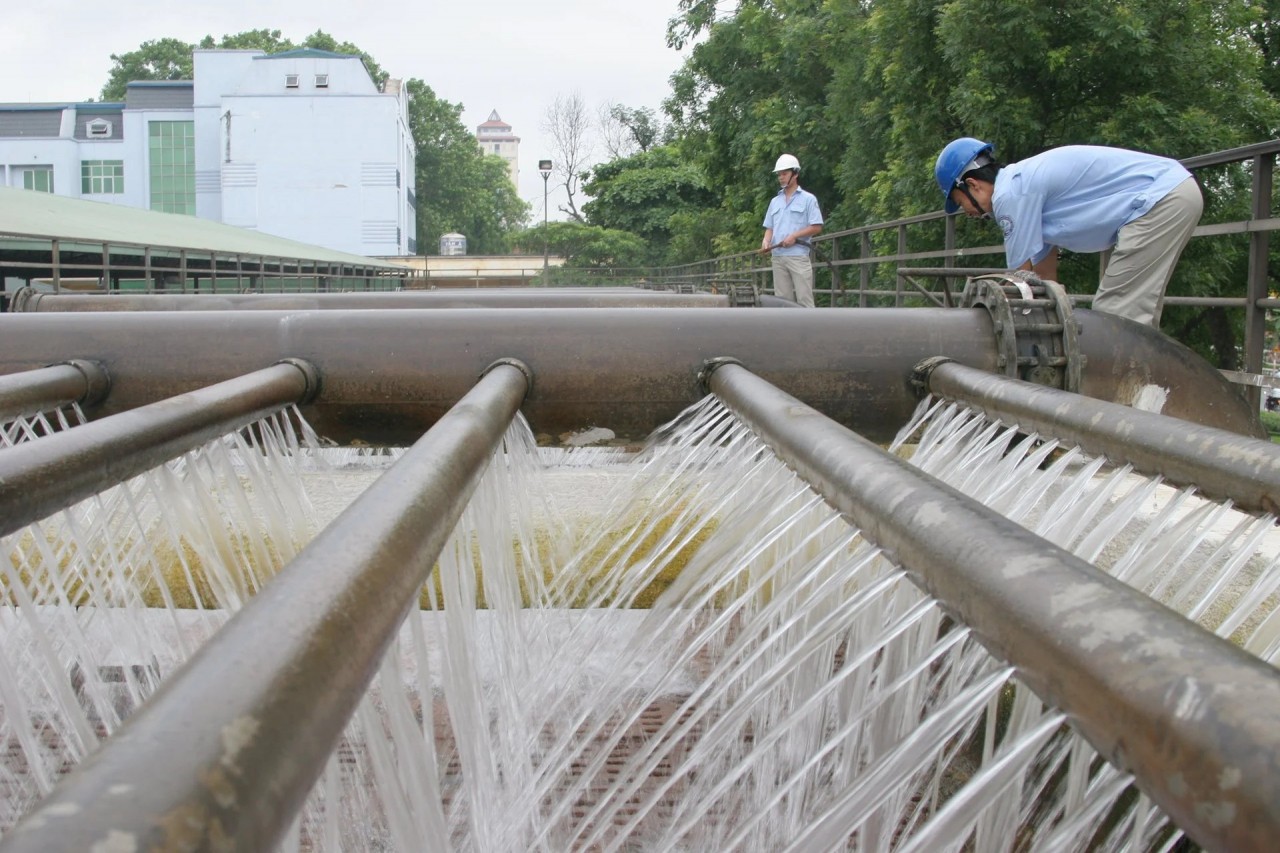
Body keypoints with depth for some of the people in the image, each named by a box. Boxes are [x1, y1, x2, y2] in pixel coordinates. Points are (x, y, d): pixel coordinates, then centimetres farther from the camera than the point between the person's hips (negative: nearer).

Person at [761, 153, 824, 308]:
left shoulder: (808, 199, 3)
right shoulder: (775, 201, 19)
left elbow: (817, 227, -3)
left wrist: (794, 236, -13)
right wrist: (766, 241, -3)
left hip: (799, 256, -5)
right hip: (778, 257, 5)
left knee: (804, 299, -9)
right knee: (783, 300, 5)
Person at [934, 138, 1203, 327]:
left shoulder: (1012, 195, -12)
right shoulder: (1027, 183, 19)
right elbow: (1044, 275, 24)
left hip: (1161, 198, -10)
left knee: (1118, 314, -11)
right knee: (1135, 314, 12)